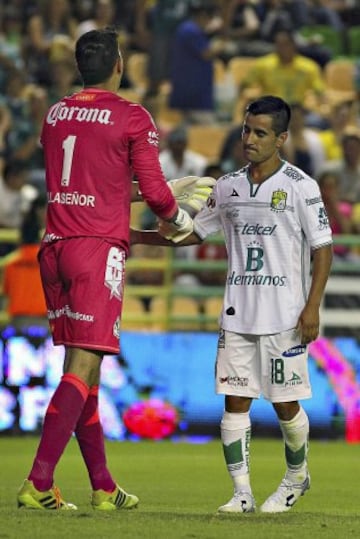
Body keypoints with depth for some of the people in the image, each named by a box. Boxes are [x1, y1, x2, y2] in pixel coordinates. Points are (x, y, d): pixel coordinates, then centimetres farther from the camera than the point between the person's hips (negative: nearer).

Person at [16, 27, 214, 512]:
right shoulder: (132, 118, -5)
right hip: (99, 250, -7)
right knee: (82, 369, -9)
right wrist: (181, 220, 15)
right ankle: (38, 483, -18)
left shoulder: (55, 115, 14)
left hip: (55, 248, 7)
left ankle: (103, 487, 17)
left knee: (82, 365, 12)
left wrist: (150, 192, 31)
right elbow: (154, 190, -6)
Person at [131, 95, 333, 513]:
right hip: (237, 314, 4)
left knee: (285, 403, 2)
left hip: (285, 316, -4)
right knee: (235, 401, -2)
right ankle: (242, 492, 2)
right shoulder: (228, 187, 8)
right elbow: (192, 232, 18)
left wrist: (312, 306, -11)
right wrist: (133, 236, 5)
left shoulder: (300, 186, -5)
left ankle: (296, 477, 26)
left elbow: (323, 248, -4)